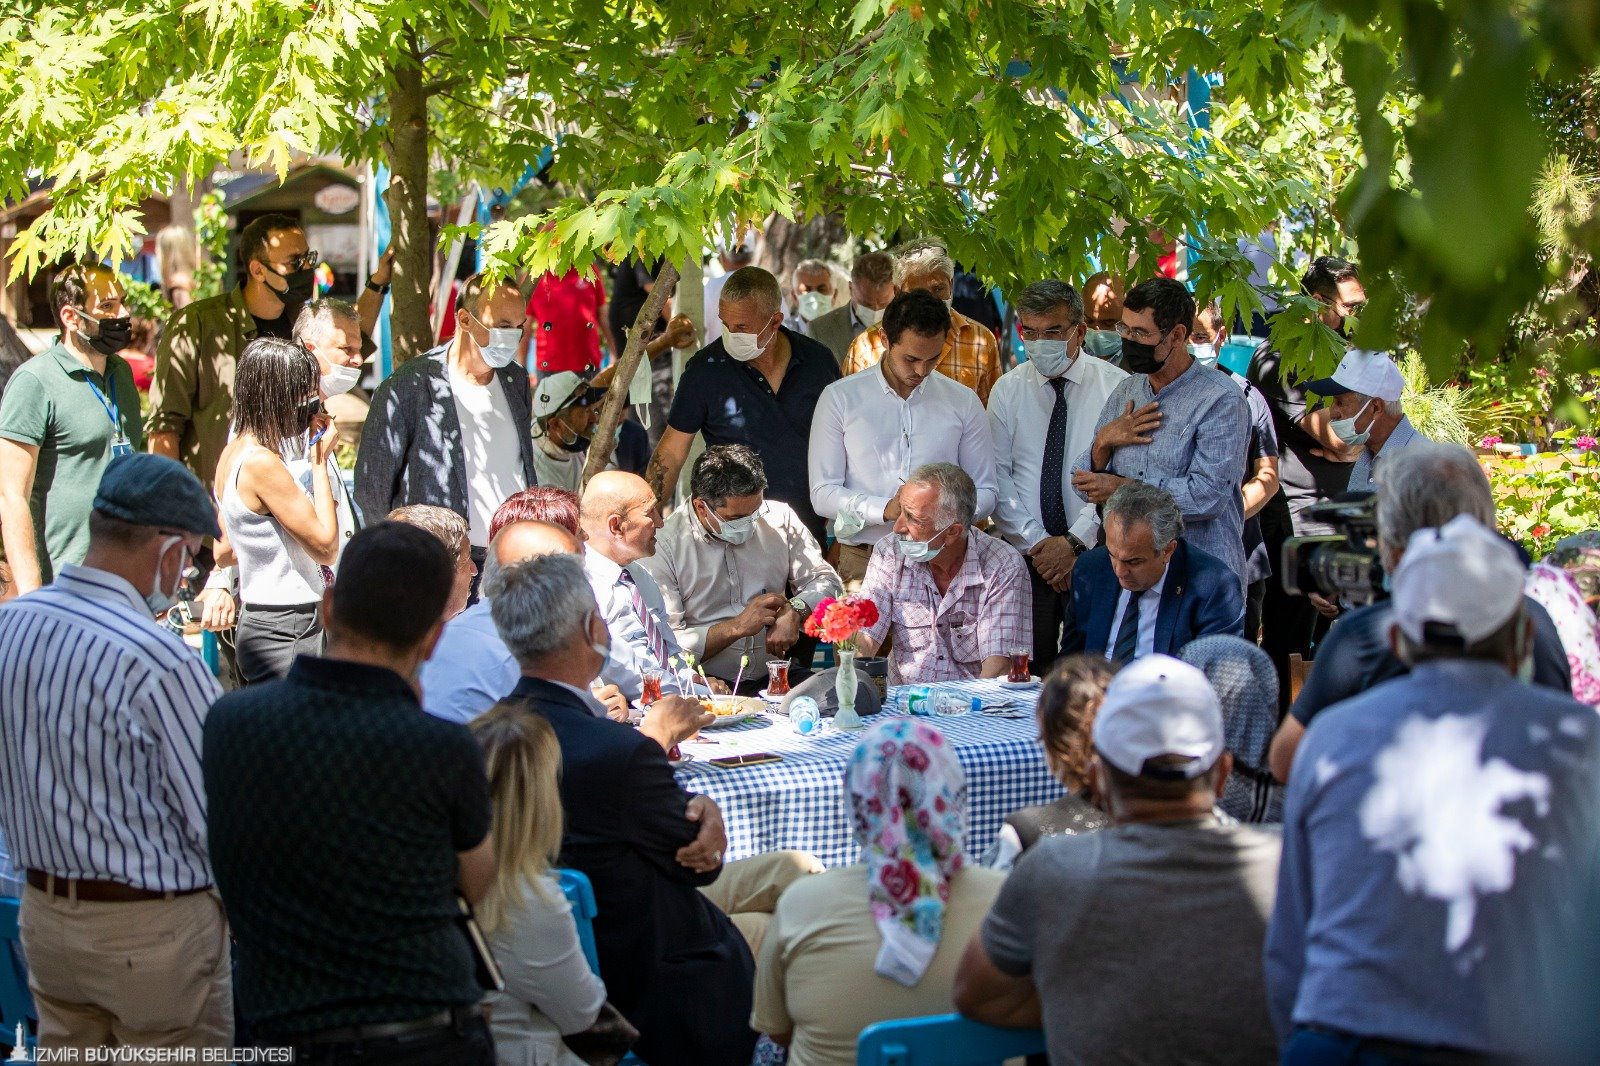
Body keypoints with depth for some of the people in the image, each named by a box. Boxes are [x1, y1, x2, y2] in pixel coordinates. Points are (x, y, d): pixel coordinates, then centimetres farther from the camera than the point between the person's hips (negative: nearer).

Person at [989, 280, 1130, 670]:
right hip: (1024, 556, 2)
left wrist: (1073, 542, -13)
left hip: (1095, 553, -2)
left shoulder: (1115, 387, -2)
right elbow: (996, 476, 2)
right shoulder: (1008, 391, 6)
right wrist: (1036, 544, -7)